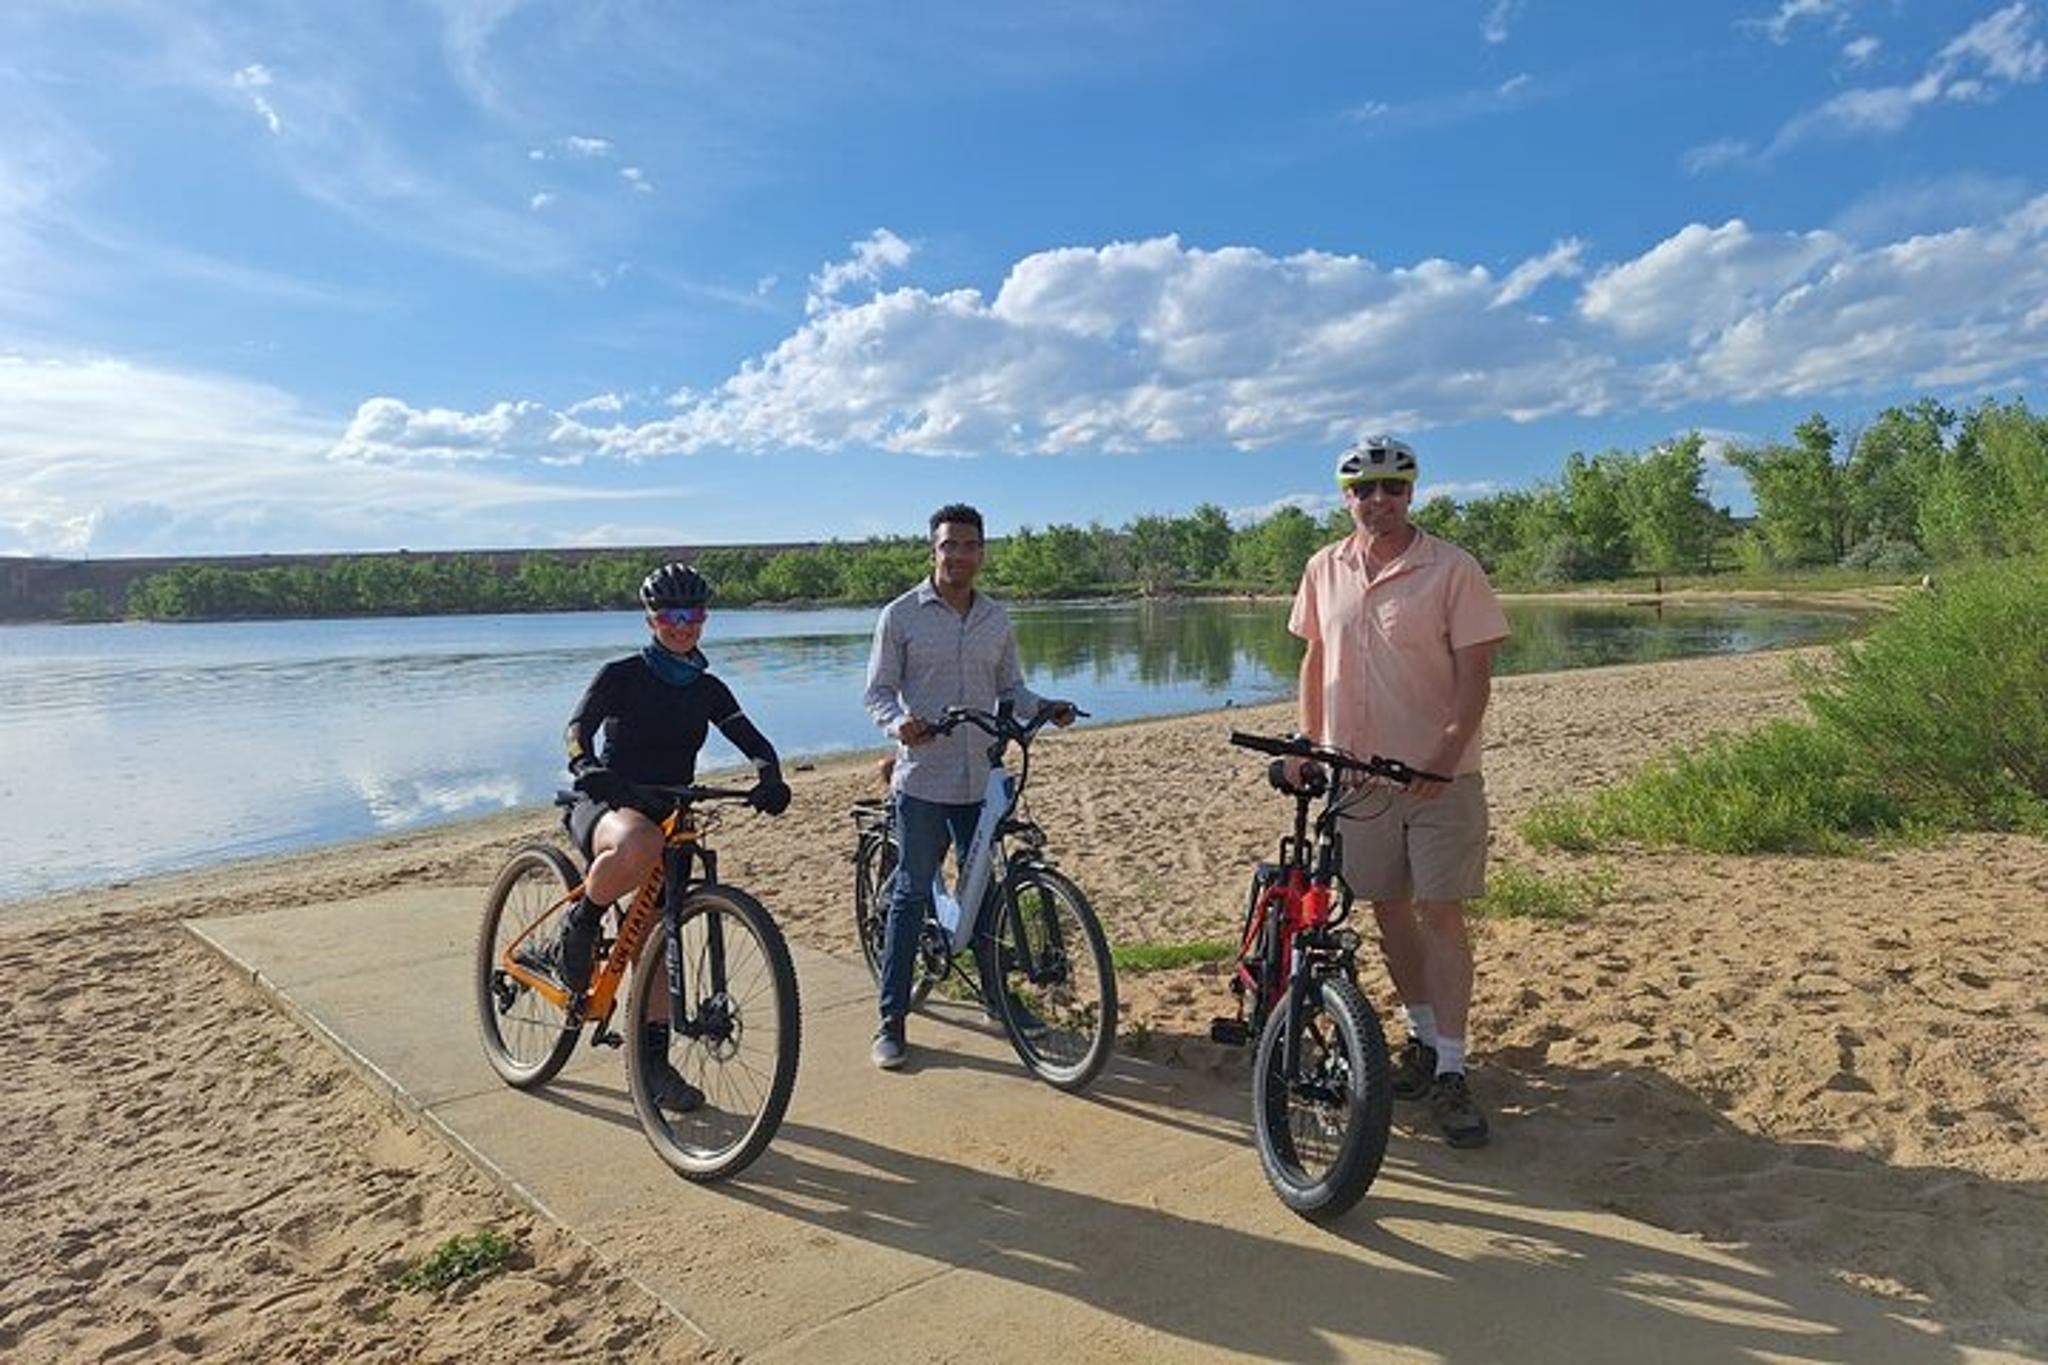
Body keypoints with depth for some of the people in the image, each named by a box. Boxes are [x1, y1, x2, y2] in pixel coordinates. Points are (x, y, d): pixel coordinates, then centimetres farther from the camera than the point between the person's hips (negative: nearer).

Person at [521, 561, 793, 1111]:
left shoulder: (707, 689, 9)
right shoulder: (622, 675, -4)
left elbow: (754, 742, 0)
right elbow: (579, 725, -20)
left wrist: (769, 777, -23)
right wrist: (585, 766, -43)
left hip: (670, 816, 5)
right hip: (607, 804, -5)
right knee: (639, 845, -41)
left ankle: (654, 1060, 15)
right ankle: (575, 934, -15)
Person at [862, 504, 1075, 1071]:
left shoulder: (997, 618, 10)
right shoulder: (901, 615, -2)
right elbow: (878, 690, -2)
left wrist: (1045, 708, -4)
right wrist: (899, 722, -22)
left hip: (981, 780, 4)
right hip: (922, 778, -4)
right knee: (912, 895, -1)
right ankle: (891, 1020, 9)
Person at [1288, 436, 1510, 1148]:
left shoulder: (1451, 568, -7)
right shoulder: (1324, 569, 6)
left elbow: (1474, 673, -9)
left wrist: (1447, 754, -20)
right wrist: (1309, 744, 5)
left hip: (1439, 775, -4)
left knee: (1441, 914, -2)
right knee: (1389, 909, 13)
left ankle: (1450, 1070, 6)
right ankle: (1422, 1036, 30)